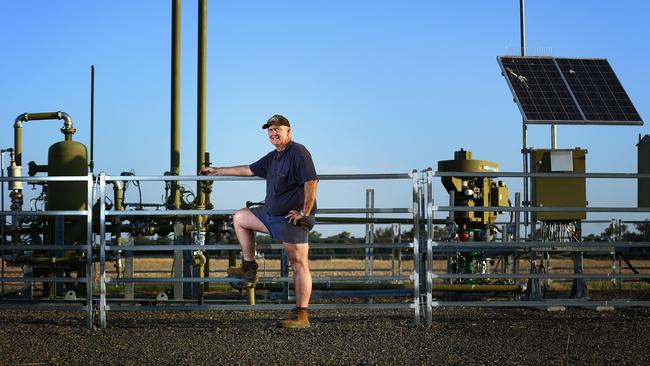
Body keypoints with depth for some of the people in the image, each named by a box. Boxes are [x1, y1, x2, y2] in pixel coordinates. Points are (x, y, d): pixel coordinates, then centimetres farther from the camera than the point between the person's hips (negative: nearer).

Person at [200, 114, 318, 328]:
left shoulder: (298, 152, -12)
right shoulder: (272, 158, 17)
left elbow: (311, 182, -21)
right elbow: (248, 170, 29)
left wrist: (304, 213, -20)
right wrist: (217, 171, 33)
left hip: (292, 218, -10)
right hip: (271, 214, 10)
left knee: (299, 264, -10)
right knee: (240, 218, 20)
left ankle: (301, 316, -13)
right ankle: (249, 267, 19)